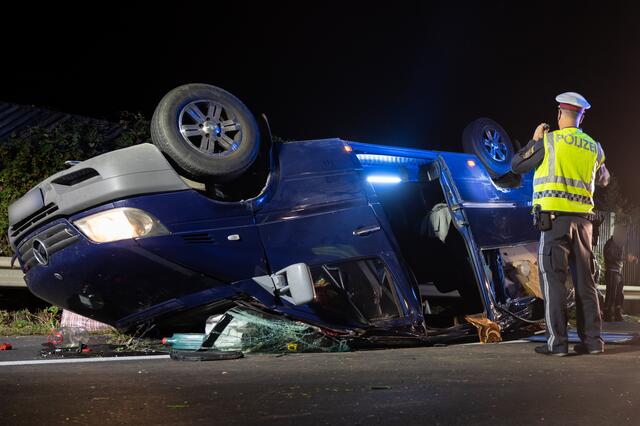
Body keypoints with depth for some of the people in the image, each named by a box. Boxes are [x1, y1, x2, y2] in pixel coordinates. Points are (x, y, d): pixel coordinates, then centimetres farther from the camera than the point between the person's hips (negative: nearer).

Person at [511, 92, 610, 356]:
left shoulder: (549, 140, -4)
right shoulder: (593, 147, 11)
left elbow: (517, 165, 4)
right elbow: (603, 180, 27)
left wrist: (534, 140, 16)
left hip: (555, 218, -5)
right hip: (583, 220, 5)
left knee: (554, 279, -4)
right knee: (585, 280, 9)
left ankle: (557, 342, -7)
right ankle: (592, 339, 10)